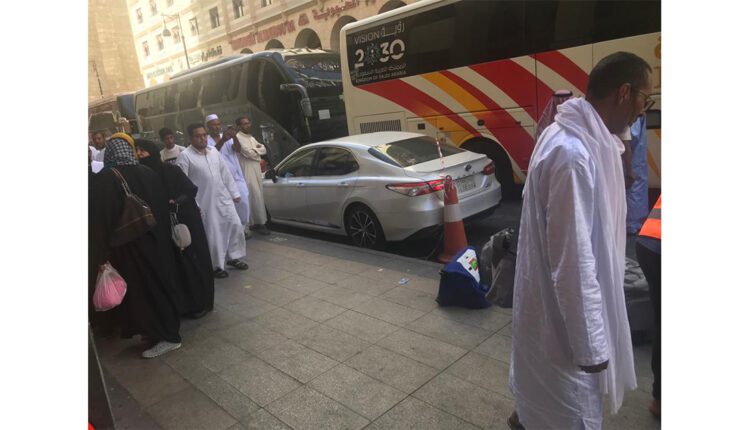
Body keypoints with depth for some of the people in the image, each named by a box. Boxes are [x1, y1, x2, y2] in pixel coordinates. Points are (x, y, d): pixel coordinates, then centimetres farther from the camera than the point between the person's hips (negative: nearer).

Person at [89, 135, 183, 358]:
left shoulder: (101, 180, -15)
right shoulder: (148, 173, -2)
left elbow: (99, 220, -15)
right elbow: (163, 207, 5)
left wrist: (101, 256, -11)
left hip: (127, 247, -5)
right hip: (156, 241, 5)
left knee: (140, 288, 8)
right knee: (161, 283, 17)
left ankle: (165, 336, 15)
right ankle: (168, 330, 30)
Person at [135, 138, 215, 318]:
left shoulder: (171, 170, -7)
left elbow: (192, 189, -8)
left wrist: (177, 202, -24)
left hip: (186, 221, -3)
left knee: (192, 260, 3)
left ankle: (201, 303, 16)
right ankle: (183, 304, 21)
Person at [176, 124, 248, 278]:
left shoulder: (213, 151, 8)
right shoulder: (185, 156, -10)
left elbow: (225, 173, 12)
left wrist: (234, 193, 11)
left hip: (223, 197, 6)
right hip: (205, 201, -5)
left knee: (235, 225, 7)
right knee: (212, 235, 1)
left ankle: (233, 257, 24)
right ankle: (216, 266, 17)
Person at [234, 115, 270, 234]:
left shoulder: (251, 138, 20)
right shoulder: (238, 137, -8)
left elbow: (263, 150, 10)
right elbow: (249, 153, -16)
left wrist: (254, 149, -7)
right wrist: (257, 149, 2)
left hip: (257, 171, 8)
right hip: (248, 172, -8)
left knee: (257, 197, 8)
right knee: (256, 198, -10)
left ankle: (254, 223, 15)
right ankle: (260, 223, -6)